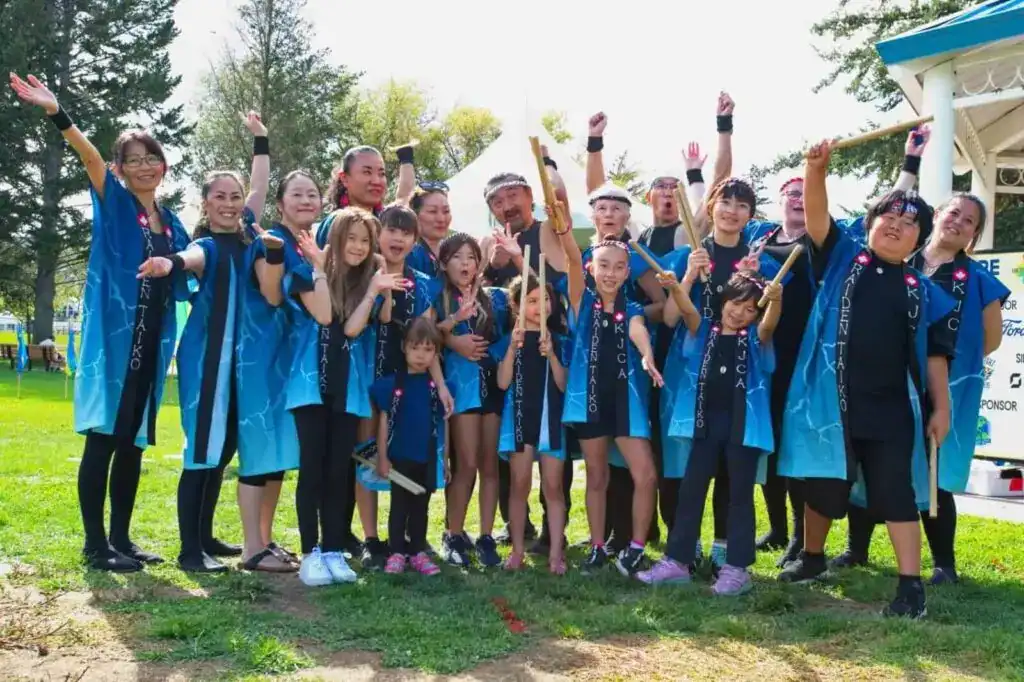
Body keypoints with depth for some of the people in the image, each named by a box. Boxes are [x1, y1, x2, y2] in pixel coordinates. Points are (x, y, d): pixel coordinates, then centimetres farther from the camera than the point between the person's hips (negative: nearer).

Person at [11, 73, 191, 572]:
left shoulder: (172, 222, 15)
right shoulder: (113, 203, -1)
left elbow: (185, 278, 25)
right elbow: (90, 158, -20)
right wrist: (57, 113, -37)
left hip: (151, 342, 6)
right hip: (112, 337, -6)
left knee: (134, 441, 11)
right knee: (102, 438, -4)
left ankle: (121, 538, 20)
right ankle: (95, 545, 2)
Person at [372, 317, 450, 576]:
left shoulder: (439, 386, 1)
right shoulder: (392, 384, -6)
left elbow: (443, 424, 6)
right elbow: (384, 421, -3)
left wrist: (445, 458, 7)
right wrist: (382, 456, -6)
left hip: (428, 458, 2)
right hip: (400, 456, -2)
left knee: (421, 506, 11)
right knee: (399, 505, 6)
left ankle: (418, 552, 18)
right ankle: (397, 553, 11)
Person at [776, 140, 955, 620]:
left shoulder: (923, 290, 9)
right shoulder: (844, 257, 7)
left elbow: (934, 354, 10)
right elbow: (816, 216, -8)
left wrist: (941, 407, 3)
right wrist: (817, 168, -25)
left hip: (891, 409, 0)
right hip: (831, 401, 0)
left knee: (897, 494, 0)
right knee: (822, 486, 12)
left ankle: (911, 585, 4)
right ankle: (812, 558, 34)